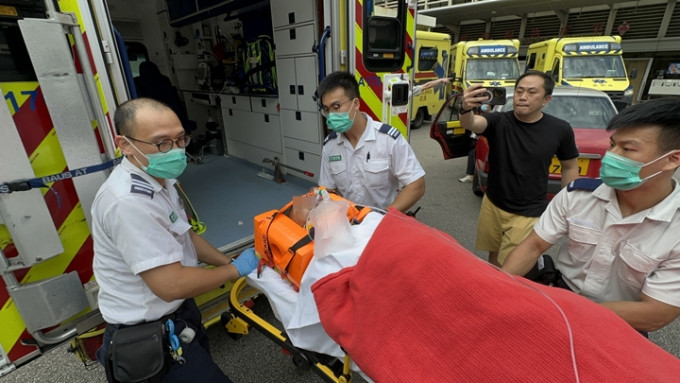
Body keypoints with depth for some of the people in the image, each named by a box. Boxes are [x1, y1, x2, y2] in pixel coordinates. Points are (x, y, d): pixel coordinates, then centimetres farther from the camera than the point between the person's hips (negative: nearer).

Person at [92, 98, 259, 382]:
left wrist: (228, 262, 1)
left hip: (177, 312, 9)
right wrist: (235, 269, -19)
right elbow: (171, 285, -33)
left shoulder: (159, 180, 0)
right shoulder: (128, 201, -33)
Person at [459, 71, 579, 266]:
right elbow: (471, 124, -33)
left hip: (529, 213, -1)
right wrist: (466, 109, -56)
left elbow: (570, 167, 5)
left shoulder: (560, 129, -8)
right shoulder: (499, 121, -11)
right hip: (492, 205, 2)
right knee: (494, 257, 19)